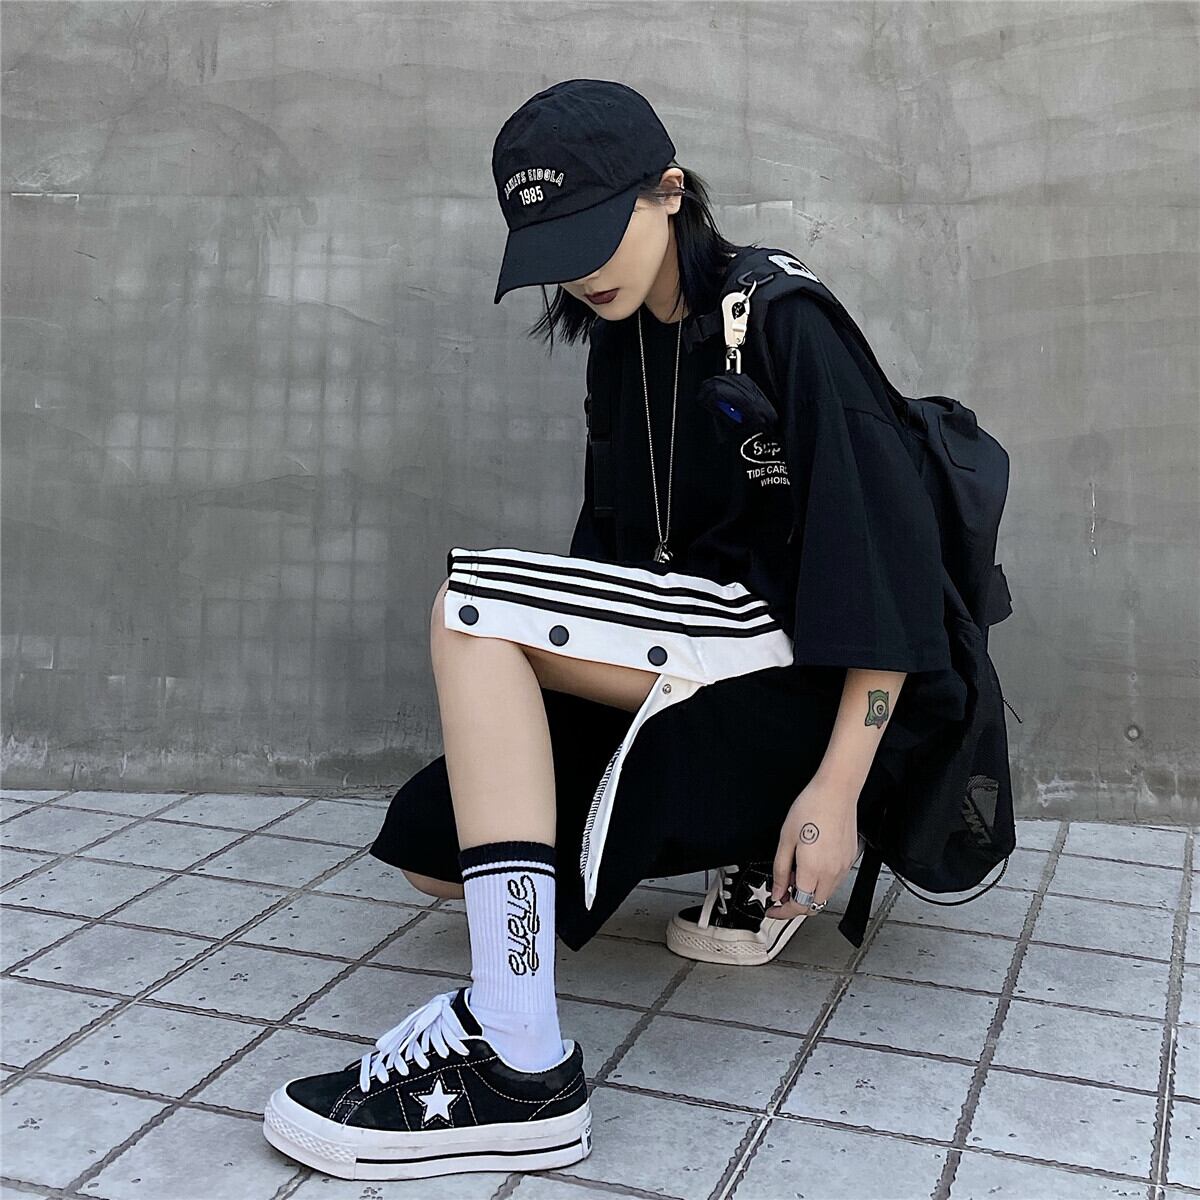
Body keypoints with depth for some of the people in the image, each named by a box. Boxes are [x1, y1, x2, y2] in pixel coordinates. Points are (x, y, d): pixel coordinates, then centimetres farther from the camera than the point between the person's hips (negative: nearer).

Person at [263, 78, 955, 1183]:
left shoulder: (782, 323, -11)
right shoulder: (624, 342, 12)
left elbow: (893, 557, -17)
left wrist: (839, 786, -22)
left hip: (791, 655, -8)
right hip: (685, 672, 9)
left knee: (472, 603, -25)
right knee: (433, 852, -1)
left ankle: (517, 1069, -31)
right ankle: (753, 852, 10)